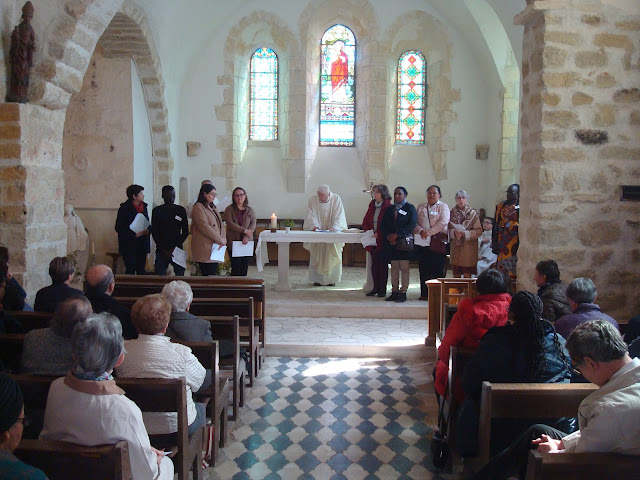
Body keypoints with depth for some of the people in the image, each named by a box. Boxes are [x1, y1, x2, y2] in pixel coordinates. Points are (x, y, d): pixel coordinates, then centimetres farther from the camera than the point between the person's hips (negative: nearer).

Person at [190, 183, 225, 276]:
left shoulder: (212, 207, 20)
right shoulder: (199, 207, -7)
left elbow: (218, 225, 20)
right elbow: (204, 227, -16)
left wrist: (222, 239, 2)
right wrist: (220, 239, -13)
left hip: (214, 246, 9)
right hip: (205, 248, -9)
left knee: (213, 274, 7)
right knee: (209, 275, -10)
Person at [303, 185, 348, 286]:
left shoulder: (336, 199, -5)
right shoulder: (312, 200, -1)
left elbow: (339, 216, -9)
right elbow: (311, 216, -5)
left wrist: (334, 227, -26)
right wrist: (314, 226, -25)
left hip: (333, 233, -1)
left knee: (332, 257, 0)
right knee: (317, 257, 1)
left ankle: (331, 279, 7)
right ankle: (317, 279, 8)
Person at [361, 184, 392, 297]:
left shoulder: (388, 207, -8)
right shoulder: (372, 205, 11)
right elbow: (365, 221, 15)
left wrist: (378, 234, -16)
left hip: (382, 241, -6)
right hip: (372, 241, 6)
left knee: (382, 265, 0)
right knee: (374, 264, 8)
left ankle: (382, 289, 7)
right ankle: (376, 288, 16)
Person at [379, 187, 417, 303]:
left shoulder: (410, 208, 1)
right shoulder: (389, 209, 15)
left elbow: (412, 225, -11)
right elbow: (383, 225, 10)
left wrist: (397, 235, -16)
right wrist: (388, 236, -8)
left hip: (404, 242, -4)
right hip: (391, 242, 4)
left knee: (404, 268, -3)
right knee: (394, 267, 6)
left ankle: (403, 292, 0)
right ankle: (394, 292, 11)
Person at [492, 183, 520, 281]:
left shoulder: (520, 207, -3)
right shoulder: (501, 206, 12)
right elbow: (496, 225, 12)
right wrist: (494, 243, 8)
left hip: (514, 240, -4)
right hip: (502, 240, 4)